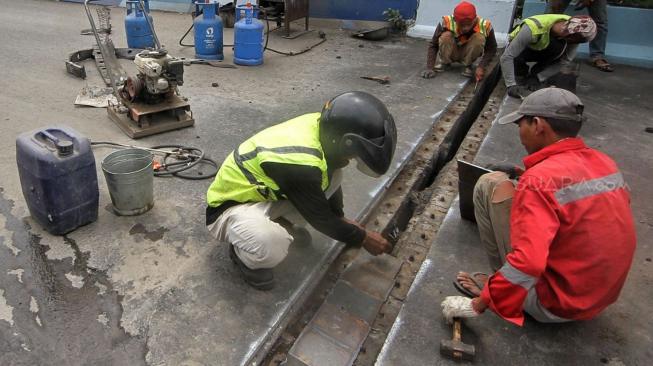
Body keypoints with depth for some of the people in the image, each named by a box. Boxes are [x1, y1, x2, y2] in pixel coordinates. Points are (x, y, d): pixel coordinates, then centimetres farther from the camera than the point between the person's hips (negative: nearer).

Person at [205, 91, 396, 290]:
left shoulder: (321, 125, -13)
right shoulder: (301, 162, -37)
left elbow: (329, 176, 8)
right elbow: (322, 219, -19)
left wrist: (341, 218, 14)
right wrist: (363, 238, -5)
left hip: (263, 193, 8)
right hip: (228, 207, -8)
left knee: (332, 174, -3)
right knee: (273, 245, -38)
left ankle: (283, 222, 12)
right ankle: (242, 252, -2)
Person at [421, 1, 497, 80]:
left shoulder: (484, 26, -26)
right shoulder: (447, 23, -29)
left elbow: (491, 49, -15)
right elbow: (433, 45, -23)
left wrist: (481, 67, -29)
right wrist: (430, 68, -32)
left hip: (469, 55, 1)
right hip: (451, 53, 0)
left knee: (479, 38, -29)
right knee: (446, 36, -31)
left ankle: (468, 65, -7)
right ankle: (444, 62, -4)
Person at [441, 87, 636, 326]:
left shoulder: (540, 180, -24)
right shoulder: (606, 163, -1)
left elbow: (527, 264, -32)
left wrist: (477, 306, -21)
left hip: (552, 305, -7)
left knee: (491, 184, -7)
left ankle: (501, 283, 2)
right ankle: (498, 284, 15)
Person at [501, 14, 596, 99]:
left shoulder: (574, 34, -25)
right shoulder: (533, 28, -40)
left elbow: (566, 62, -18)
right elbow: (506, 57, -40)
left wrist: (539, 78, -28)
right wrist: (511, 86, -46)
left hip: (542, 49, 4)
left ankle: (535, 72, -5)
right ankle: (523, 72, -3)